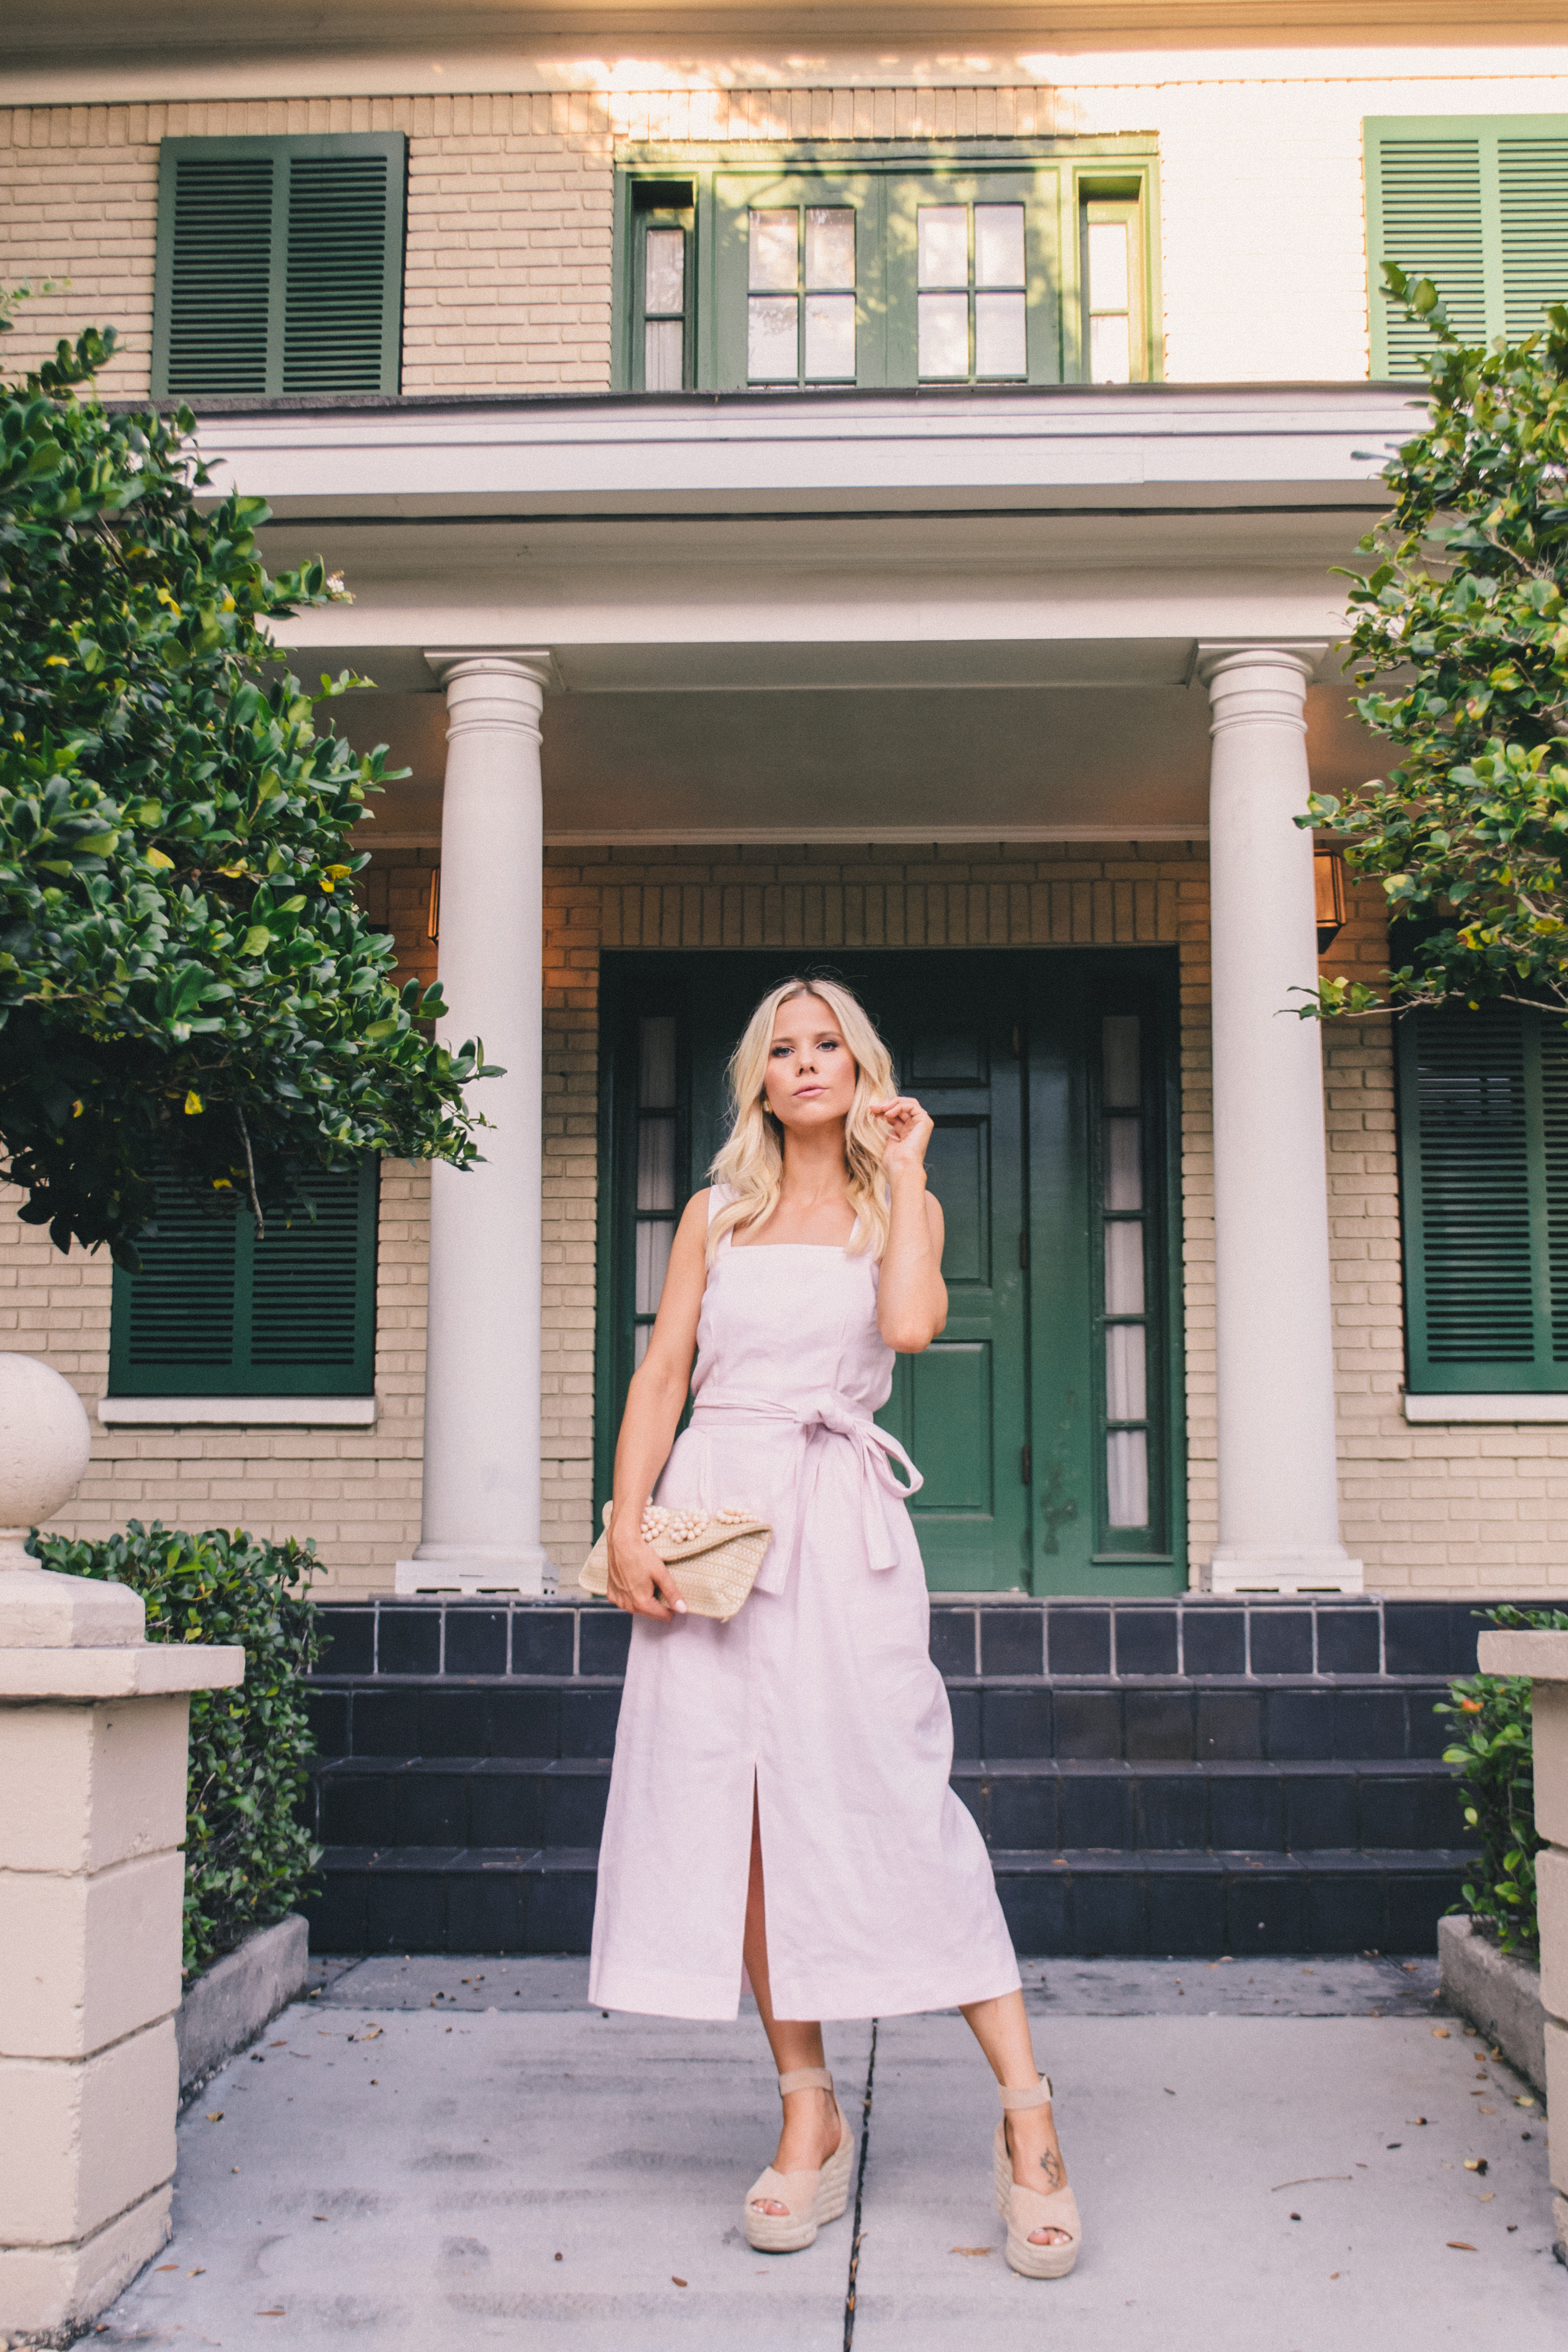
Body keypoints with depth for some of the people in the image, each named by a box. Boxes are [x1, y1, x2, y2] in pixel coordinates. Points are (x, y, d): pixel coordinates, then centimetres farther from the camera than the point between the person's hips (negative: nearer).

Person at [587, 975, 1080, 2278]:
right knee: (731, 1806, -1)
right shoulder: (716, 1215, 16)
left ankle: (1026, 2112, -5)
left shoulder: (901, 1206, 11)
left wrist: (905, 1168, -1)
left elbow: (911, 1325, -11)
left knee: (887, 1792, -10)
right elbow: (659, 1375, 9)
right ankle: (811, 2112, 9)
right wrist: (627, 1526, -4)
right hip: (716, 1506, 3)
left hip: (840, 1518, -2)